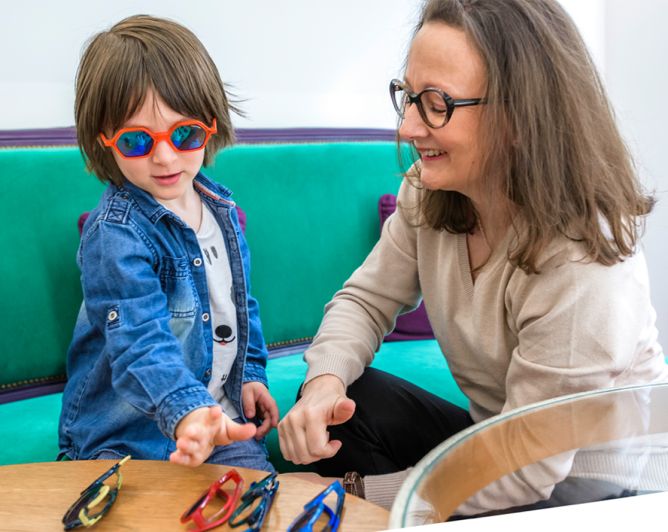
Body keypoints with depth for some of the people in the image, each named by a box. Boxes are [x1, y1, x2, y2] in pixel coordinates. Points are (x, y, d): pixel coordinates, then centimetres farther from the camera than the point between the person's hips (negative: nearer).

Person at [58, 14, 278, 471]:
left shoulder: (221, 208, 4)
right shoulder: (115, 234, -20)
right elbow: (140, 341, -32)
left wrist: (251, 373, 12)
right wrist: (186, 412, -47)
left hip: (218, 414, 5)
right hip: (126, 434, -5)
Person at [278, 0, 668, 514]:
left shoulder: (581, 265, -30)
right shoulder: (428, 194, -12)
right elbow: (366, 299, -2)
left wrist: (359, 489, -20)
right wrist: (324, 382, -23)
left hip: (592, 489, -5)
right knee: (345, 402, -15)